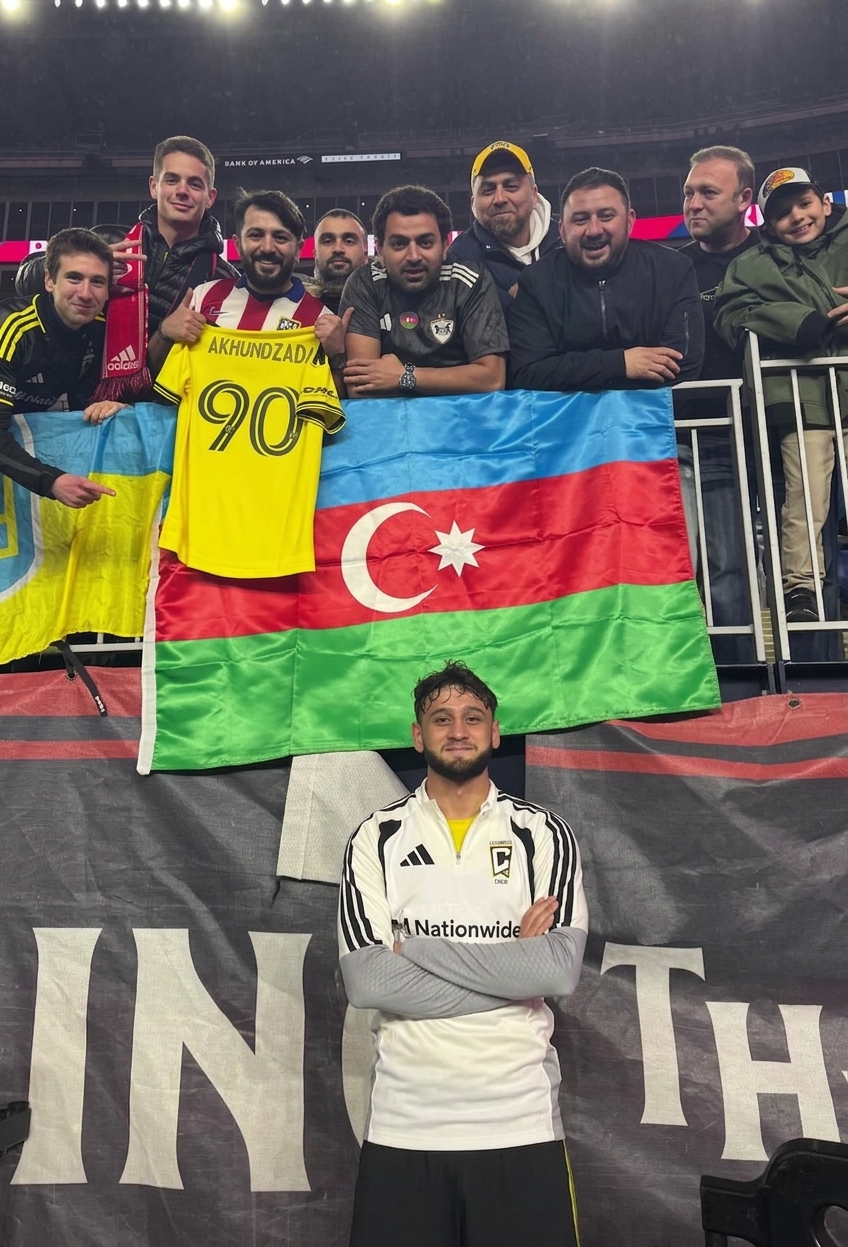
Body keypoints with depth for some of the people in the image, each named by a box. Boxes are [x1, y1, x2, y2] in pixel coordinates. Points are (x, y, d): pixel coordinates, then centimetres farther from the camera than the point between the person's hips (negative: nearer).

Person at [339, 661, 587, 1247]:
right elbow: (365, 980, -11)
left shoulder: (545, 835, -1)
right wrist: (511, 962, -14)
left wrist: (415, 947, -14)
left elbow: (561, 971, -13)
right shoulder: (378, 837, -1)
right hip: (403, 1119, 1)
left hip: (521, 1116, 0)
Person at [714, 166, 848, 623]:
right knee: (804, 499, -11)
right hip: (804, 394, -1)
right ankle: (799, 588, -5)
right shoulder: (752, 265, 16)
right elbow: (732, 315, 0)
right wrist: (805, 323, -12)